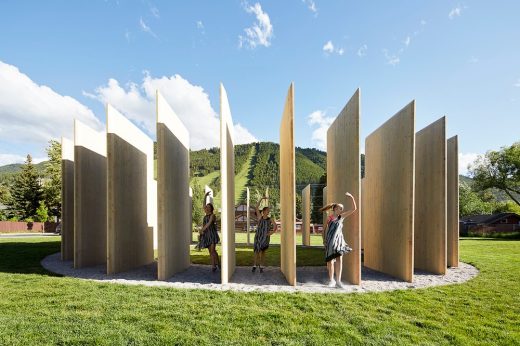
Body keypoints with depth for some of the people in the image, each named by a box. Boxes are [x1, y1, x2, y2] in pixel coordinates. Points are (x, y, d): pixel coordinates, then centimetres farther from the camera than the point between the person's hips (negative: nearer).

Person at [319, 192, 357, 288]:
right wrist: (324, 240, -7)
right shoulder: (329, 219, -3)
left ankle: (338, 281, 3)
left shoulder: (342, 217, 5)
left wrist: (352, 197, -6)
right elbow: (325, 230, 3)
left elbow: (354, 209, 2)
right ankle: (331, 280, 22)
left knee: (339, 259, -5)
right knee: (330, 261, 6)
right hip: (330, 242, -2)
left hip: (339, 240, 2)